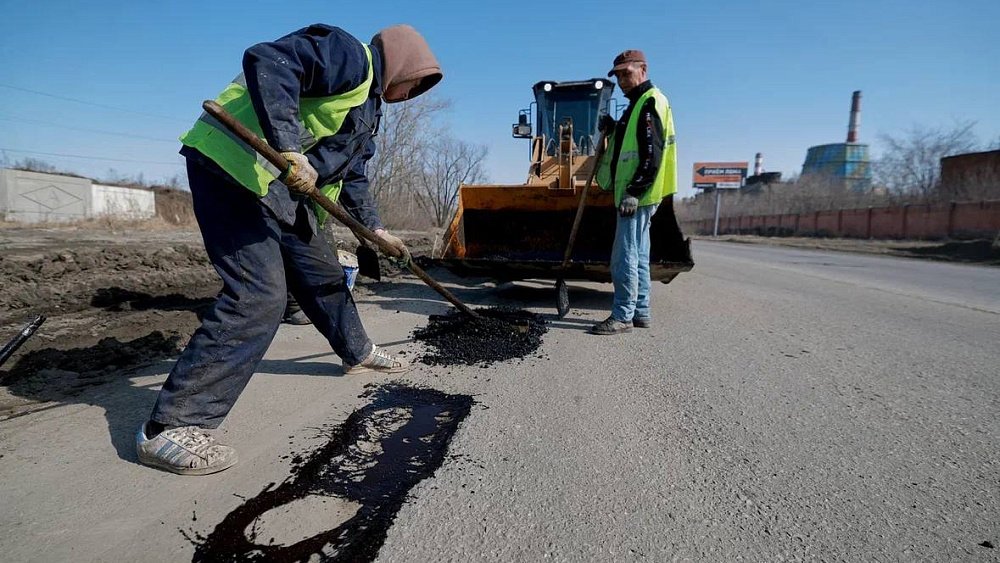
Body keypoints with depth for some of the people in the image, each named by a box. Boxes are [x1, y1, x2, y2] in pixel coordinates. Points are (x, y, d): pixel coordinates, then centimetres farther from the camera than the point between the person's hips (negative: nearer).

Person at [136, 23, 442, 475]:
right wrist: (289, 148, -30)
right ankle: (169, 428, -12)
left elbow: (351, 175, 30)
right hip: (233, 164, -10)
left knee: (323, 272, 17)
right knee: (258, 296, -19)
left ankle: (358, 353, 39)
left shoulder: (366, 108, 24)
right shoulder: (350, 55, -7)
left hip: (282, 183, 11)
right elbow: (267, 61, -23)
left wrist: (375, 228, 30)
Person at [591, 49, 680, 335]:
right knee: (638, 256, 12)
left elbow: (652, 153, -19)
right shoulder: (639, 103, 22)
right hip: (634, 194, 10)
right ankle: (641, 312, 20)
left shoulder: (651, 102, -9)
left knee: (624, 257, -9)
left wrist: (634, 192, -23)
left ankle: (622, 316, -2)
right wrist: (614, 130, 10)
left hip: (638, 196, -10)